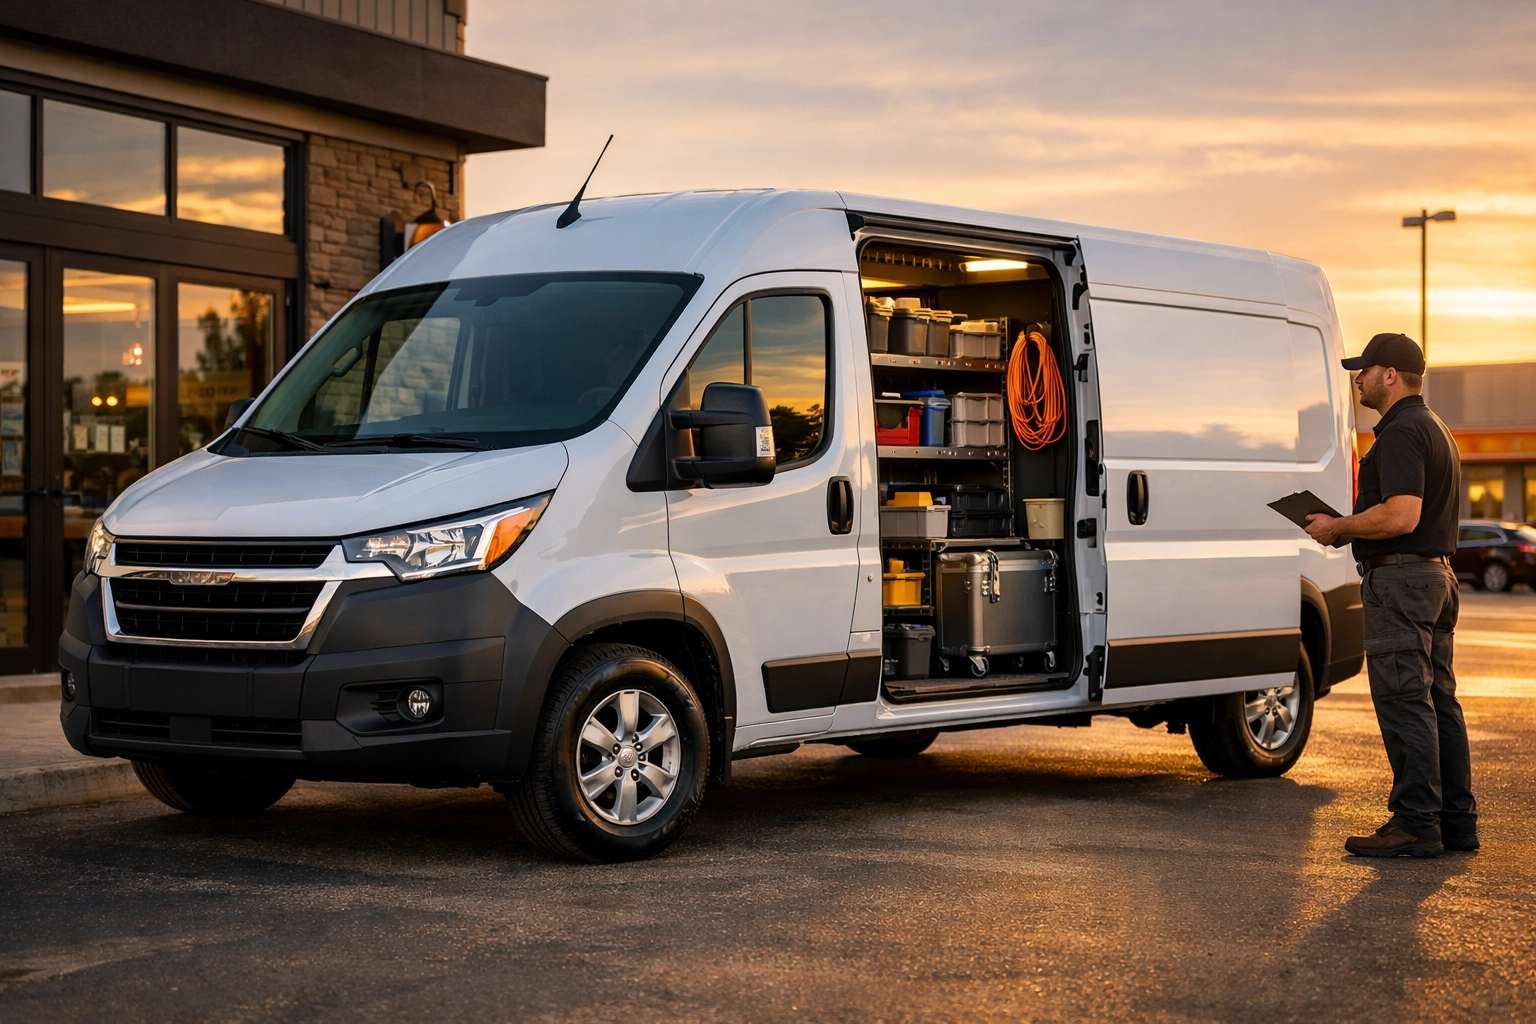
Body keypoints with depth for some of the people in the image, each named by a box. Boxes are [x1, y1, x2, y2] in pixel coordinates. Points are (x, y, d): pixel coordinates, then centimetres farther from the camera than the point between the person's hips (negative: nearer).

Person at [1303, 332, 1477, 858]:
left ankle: (1416, 824, -7)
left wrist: (1337, 527, -13)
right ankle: (1456, 822, 16)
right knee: (1438, 701, 12)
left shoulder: (1402, 433, -15)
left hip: (1400, 578, -11)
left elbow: (1401, 515, -26)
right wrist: (1348, 525, 19)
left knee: (1404, 702, -8)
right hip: (1436, 574, 11)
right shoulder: (1435, 428, 19)